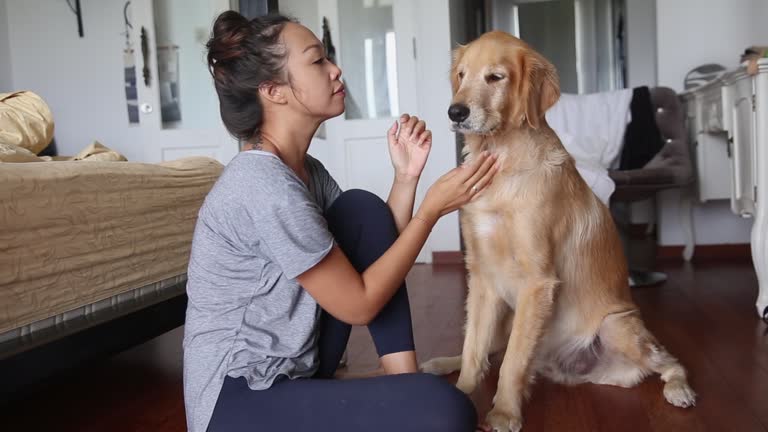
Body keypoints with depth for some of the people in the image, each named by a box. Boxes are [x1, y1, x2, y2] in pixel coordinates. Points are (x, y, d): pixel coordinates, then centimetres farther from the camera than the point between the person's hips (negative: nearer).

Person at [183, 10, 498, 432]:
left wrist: (407, 176, -4)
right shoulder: (266, 187, -25)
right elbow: (360, 303, -19)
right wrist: (433, 207, -14)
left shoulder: (306, 170, 5)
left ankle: (402, 375, 2)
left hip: (291, 367, 10)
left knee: (362, 207, 0)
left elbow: (378, 246, 7)